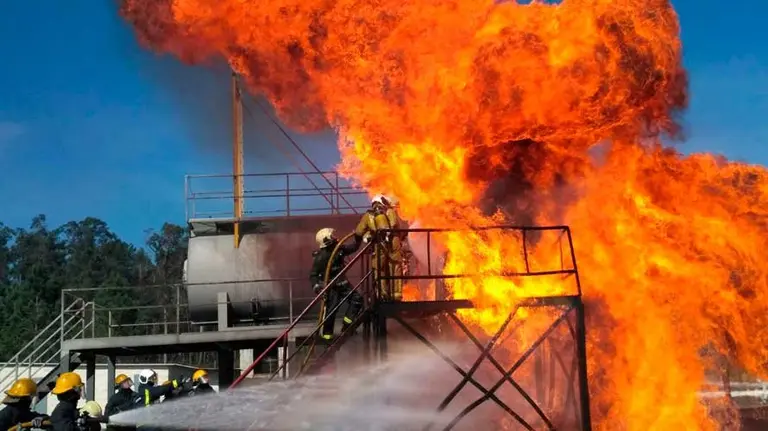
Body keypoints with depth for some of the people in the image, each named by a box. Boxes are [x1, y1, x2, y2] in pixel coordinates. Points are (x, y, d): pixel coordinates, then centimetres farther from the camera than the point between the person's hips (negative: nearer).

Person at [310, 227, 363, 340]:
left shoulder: (339, 249, -1)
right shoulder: (321, 257, -21)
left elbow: (352, 248, 17)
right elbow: (313, 274, -18)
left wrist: (358, 240, 2)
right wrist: (316, 286, -32)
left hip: (342, 283, 8)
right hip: (330, 286, -8)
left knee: (357, 298, 1)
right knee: (330, 309, -9)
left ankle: (346, 326, 4)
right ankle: (326, 334, 4)